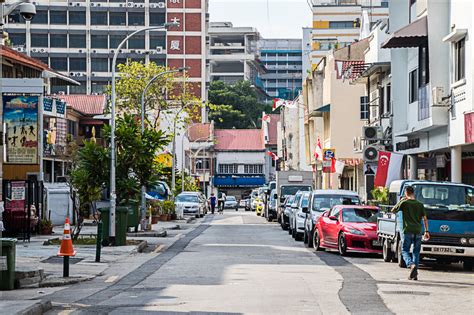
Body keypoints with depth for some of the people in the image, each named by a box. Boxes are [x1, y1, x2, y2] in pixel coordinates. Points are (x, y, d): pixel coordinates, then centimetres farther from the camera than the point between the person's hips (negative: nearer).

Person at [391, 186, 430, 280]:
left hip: (407, 231, -3)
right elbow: (425, 219, 7)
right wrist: (426, 231, 10)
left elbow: (393, 210, 10)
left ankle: (411, 265, -24)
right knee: (416, 252, 11)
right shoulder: (420, 204, 8)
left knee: (405, 251, 3)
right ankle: (414, 274, 7)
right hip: (418, 231, 3)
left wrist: (400, 201, 18)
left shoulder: (404, 203, -3)